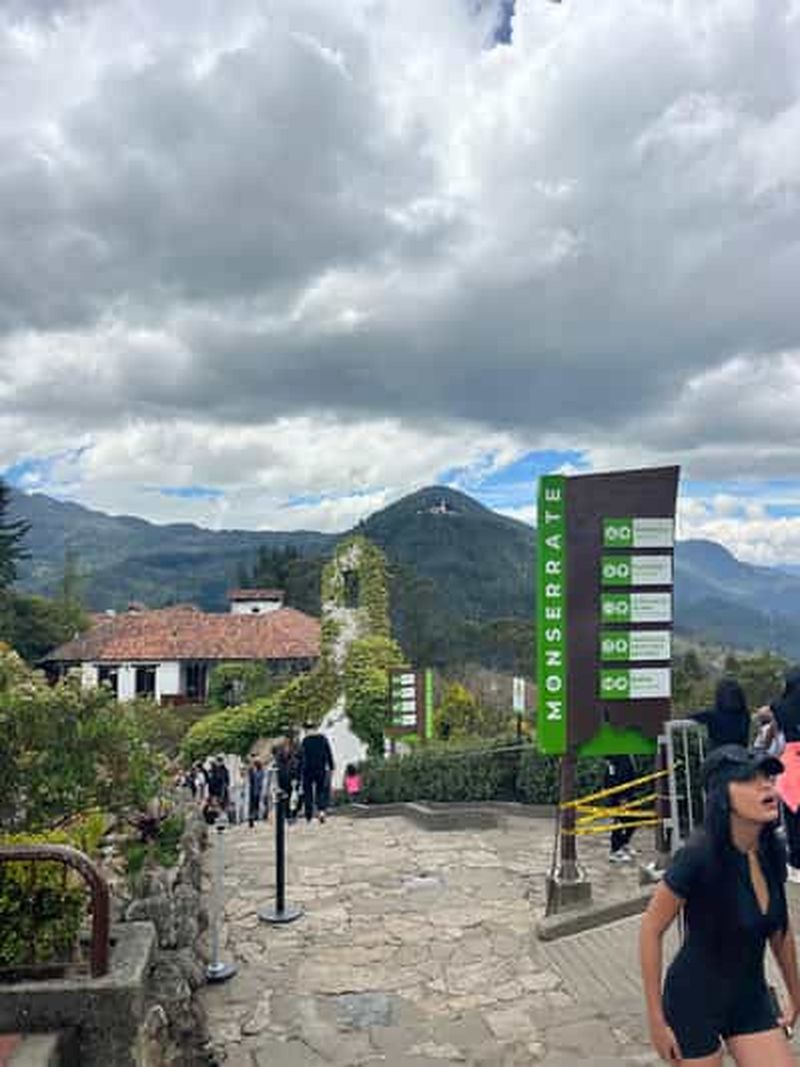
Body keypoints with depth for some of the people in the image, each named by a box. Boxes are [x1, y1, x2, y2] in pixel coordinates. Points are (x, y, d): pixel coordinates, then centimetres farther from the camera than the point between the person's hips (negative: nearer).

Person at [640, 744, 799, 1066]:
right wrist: (656, 1018, -13)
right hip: (696, 1000, -5)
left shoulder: (772, 851, -7)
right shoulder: (699, 855, -26)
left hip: (752, 998, 6)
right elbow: (651, 930, -17)